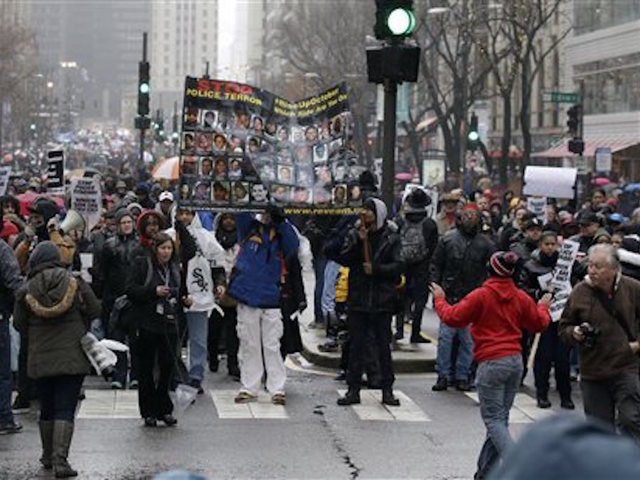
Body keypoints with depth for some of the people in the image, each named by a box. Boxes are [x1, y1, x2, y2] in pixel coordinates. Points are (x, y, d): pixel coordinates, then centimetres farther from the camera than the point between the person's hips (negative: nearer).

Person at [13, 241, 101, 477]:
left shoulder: (27, 290, -3)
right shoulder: (75, 283, -4)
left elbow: (19, 323, 3)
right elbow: (95, 310, 1)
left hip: (40, 358, 1)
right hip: (72, 355, -1)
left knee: (46, 408, 16)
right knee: (65, 409, -2)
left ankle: (48, 456, 27)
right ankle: (60, 459, -13)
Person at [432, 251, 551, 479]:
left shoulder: (481, 296, -9)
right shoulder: (521, 298, 6)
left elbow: (453, 317, -4)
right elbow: (539, 323, 17)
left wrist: (440, 300, 14)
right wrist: (543, 307, 38)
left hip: (492, 363, -6)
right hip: (516, 361, 6)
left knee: (493, 420, -3)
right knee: (500, 417, 12)